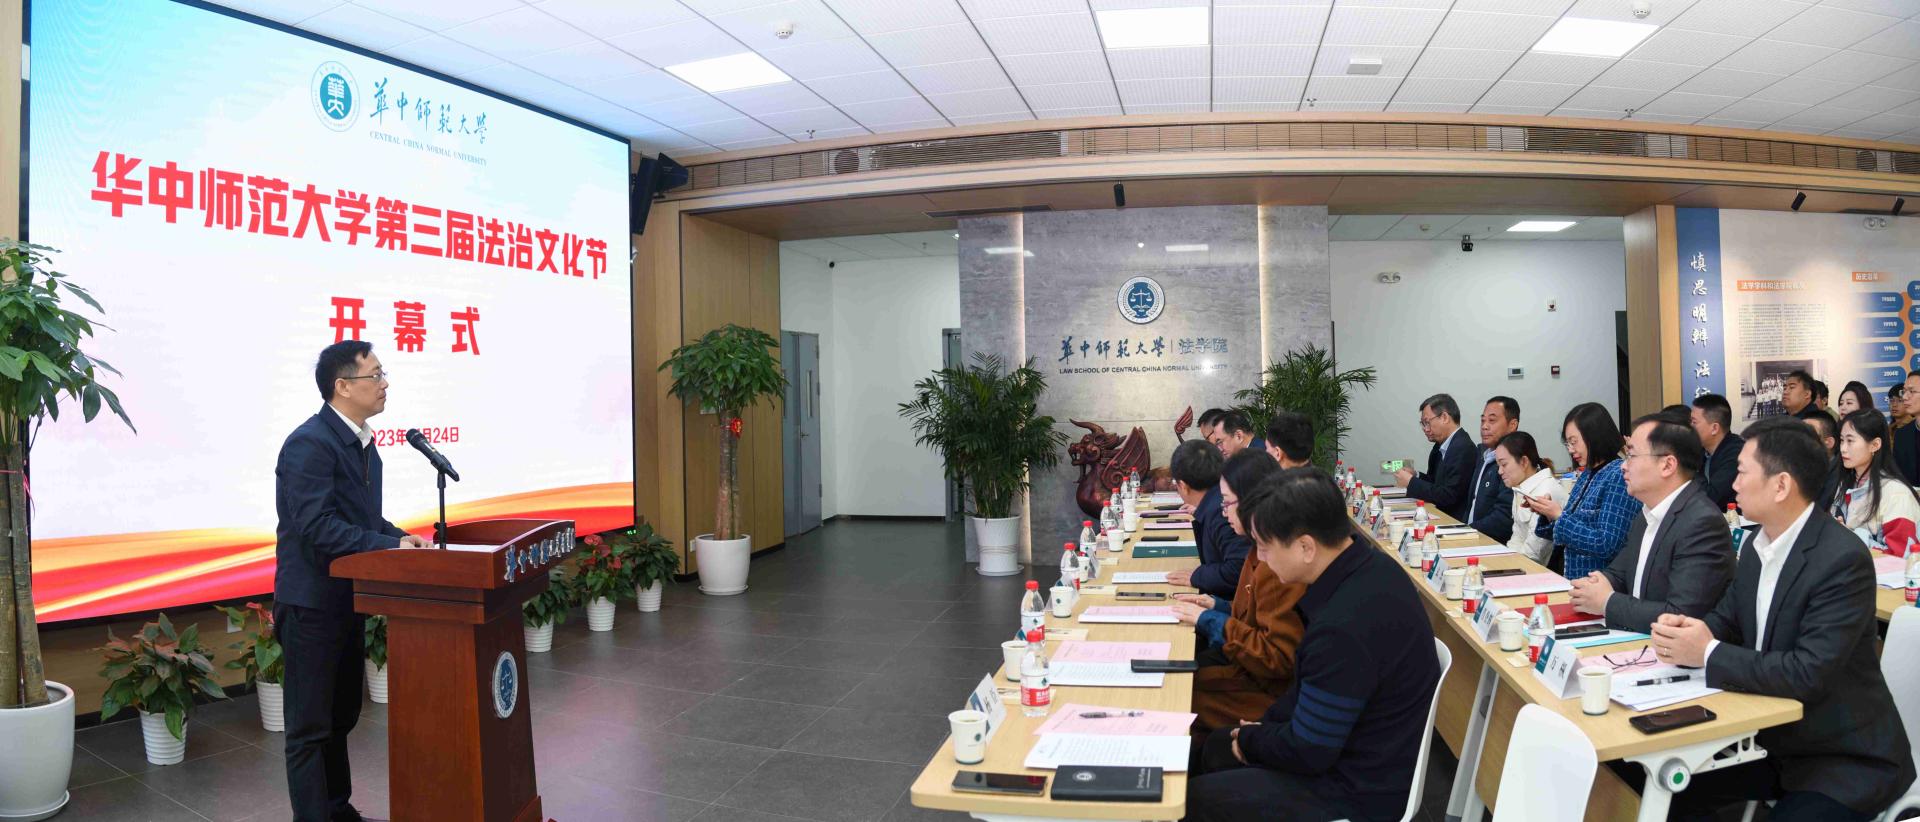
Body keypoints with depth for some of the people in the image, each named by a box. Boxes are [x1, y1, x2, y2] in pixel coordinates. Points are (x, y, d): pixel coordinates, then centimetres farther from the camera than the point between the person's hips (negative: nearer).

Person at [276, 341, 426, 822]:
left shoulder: (361, 442, 10)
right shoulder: (309, 444, -19)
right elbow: (317, 526, -26)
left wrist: (400, 538, -1)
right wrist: (390, 546, -26)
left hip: (348, 599, 9)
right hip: (312, 604, -9)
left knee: (341, 717, 20)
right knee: (310, 727, 1)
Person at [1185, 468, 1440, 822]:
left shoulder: (1344, 629, -36)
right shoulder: (1370, 564, -6)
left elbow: (1307, 752, -23)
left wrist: (1249, 740, -5)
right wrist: (1266, 724, 4)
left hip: (1360, 793, -9)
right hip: (1370, 754, 9)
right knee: (1216, 748, 20)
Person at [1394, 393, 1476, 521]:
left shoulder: (1463, 448, -17)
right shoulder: (1441, 446, 9)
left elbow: (1448, 496, -19)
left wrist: (1411, 482, -12)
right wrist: (1415, 476, 0)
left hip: (1456, 520, -8)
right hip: (1441, 515, 8)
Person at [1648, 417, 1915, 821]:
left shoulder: (1843, 560, -24)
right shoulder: (1758, 541, 2)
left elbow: (1809, 674, -29)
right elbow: (1727, 618, 8)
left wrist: (1708, 654, -25)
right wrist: (1685, 629, -14)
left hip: (1846, 761, -7)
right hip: (1772, 738, 7)